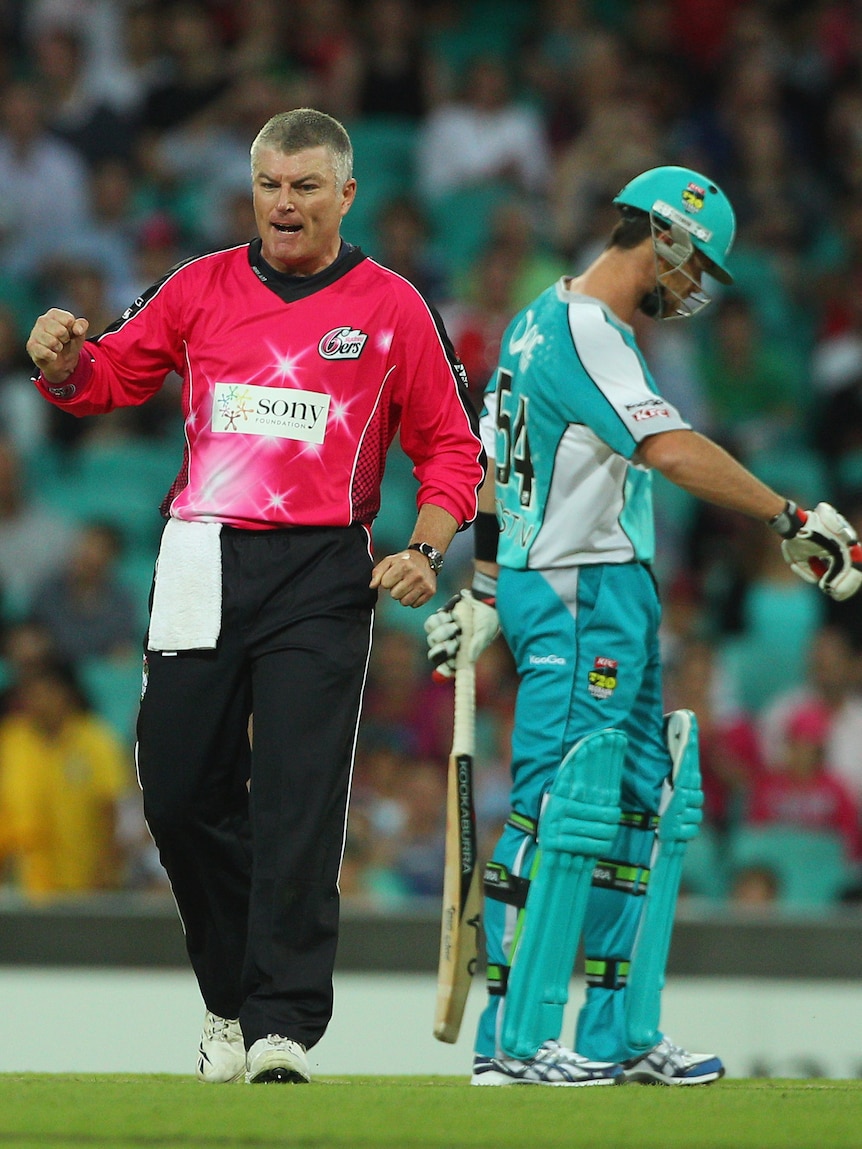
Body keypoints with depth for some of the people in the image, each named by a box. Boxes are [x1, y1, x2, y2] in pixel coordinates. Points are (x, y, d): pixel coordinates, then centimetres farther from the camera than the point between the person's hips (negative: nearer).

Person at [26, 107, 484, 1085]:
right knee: (180, 788, 2)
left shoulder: (393, 308, 6)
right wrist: (63, 359, -13)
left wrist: (425, 549, -7)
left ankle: (285, 1026, -12)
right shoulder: (200, 288, 11)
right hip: (202, 564, 3)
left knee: (298, 795, -11)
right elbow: (109, 375, 11)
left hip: (322, 574, -3)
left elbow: (451, 448, 9)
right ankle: (230, 1001, 21)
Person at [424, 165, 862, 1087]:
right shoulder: (584, 331, -15)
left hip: (612, 607, 11)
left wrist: (485, 591, 27)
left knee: (647, 808, 12)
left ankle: (621, 1035, 14)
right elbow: (671, 450, -26)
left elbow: (497, 467, 23)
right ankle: (513, 1042, -11)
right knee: (562, 812, -11)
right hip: (578, 599, -11)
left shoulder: (542, 321, 18)